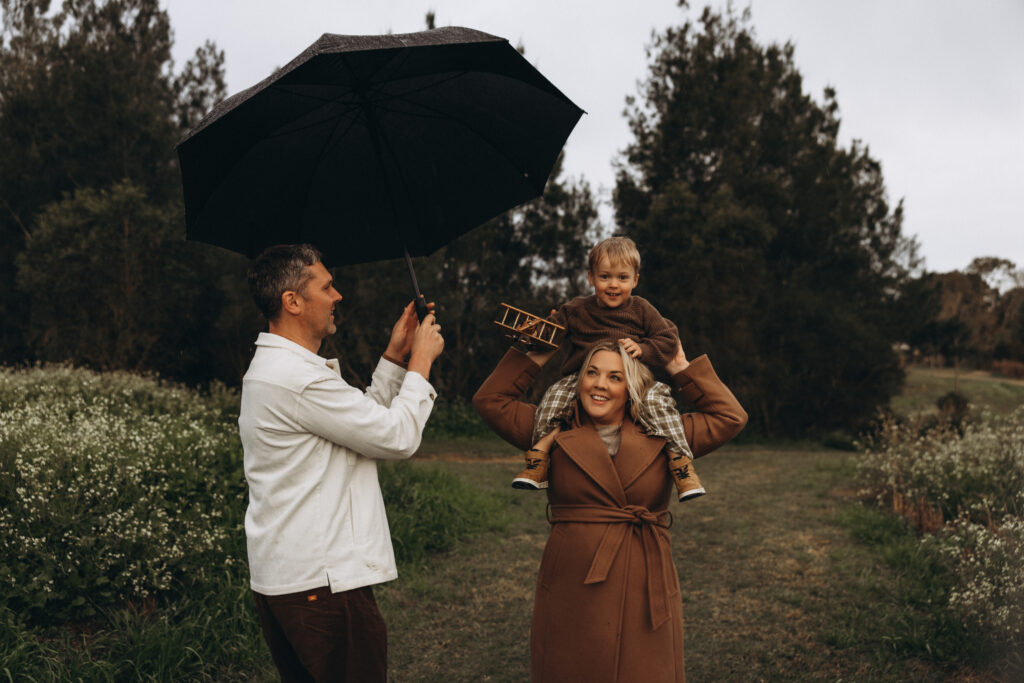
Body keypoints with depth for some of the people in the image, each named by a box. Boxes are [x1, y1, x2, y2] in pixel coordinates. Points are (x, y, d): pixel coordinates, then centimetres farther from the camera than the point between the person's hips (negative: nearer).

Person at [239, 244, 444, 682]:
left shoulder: (269, 368, 15)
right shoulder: (298, 379, -20)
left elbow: (366, 420, 19)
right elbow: (398, 437, -15)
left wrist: (394, 357, 15)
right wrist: (421, 360, -3)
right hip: (322, 582, -11)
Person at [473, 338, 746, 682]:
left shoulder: (663, 436, 8)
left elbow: (730, 417, 10)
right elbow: (489, 400, 6)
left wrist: (683, 369, 8)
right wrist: (538, 357, 6)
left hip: (644, 595, 1)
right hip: (572, 598, 0)